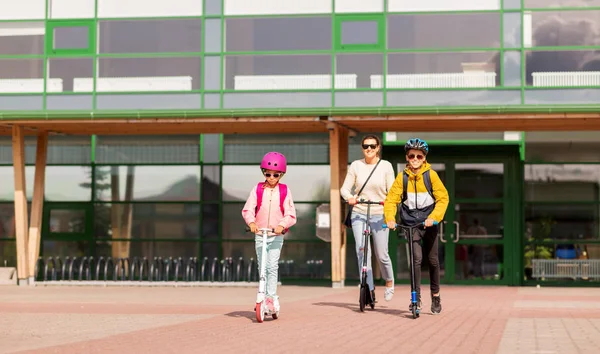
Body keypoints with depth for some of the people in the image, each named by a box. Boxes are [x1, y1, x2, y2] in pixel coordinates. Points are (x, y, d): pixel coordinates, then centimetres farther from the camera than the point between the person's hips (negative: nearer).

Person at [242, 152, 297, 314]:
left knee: (272, 266, -14)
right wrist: (251, 222, -25)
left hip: (276, 235, -2)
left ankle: (271, 297, -11)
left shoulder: (284, 191, 0)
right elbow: (248, 209, -6)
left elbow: (290, 214, -6)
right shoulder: (257, 189, 2)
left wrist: (282, 225, -25)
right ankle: (263, 296, 17)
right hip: (259, 234, 2)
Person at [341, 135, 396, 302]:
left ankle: (389, 281, 31)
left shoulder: (386, 166, 0)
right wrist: (349, 197, -20)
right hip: (359, 214, 1)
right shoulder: (356, 165, 2)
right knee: (361, 251, -10)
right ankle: (369, 288, -5)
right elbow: (345, 188, 2)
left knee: (381, 254, 2)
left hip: (379, 215, -1)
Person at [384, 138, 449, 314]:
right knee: (417, 258, -15)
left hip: (428, 222, 0)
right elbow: (391, 200, -4)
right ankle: (416, 298, -9)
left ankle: (435, 295, 25)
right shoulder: (402, 176, -3)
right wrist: (390, 219, -20)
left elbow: (443, 198, -7)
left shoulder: (431, 174, -5)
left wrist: (433, 217, -20)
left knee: (432, 260, 8)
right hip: (411, 223, 0)